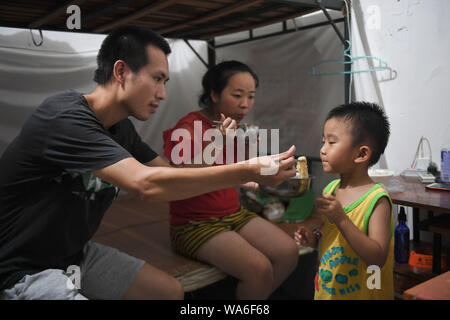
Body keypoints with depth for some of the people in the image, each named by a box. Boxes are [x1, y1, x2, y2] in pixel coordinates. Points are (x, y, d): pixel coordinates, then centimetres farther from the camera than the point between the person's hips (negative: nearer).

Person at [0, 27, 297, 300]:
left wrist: (242, 175, -6)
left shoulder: (120, 127, 0)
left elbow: (170, 174, 6)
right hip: (24, 271, -8)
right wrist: (249, 171, -33)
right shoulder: (65, 118, -27)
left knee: (171, 291, 6)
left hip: (78, 253, 8)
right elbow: (147, 183, -37)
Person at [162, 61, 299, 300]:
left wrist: (246, 146, -4)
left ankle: (255, 296, 14)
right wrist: (216, 146, -32)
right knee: (259, 269, -22)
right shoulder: (187, 129, -17)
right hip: (195, 224, -7)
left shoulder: (232, 129, 6)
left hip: (233, 214, 8)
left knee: (288, 252, -5)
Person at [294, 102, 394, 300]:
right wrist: (314, 238, -8)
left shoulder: (376, 199, -21)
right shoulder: (330, 189, -2)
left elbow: (378, 258, -26)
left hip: (361, 293, -5)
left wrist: (341, 219, -33)